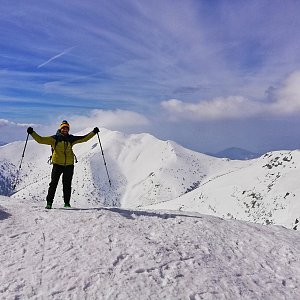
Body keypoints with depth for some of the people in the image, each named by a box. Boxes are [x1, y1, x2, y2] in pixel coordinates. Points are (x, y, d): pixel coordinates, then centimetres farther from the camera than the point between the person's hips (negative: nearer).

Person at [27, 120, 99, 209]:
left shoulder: (71, 139, 11)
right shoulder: (54, 138, 2)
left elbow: (84, 138, 18)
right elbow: (41, 140, -1)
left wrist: (93, 132, 15)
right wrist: (32, 133, -11)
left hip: (69, 165, 2)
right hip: (57, 164, -2)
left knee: (67, 185, 6)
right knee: (53, 183, -3)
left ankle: (67, 203, 16)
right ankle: (49, 202, 5)